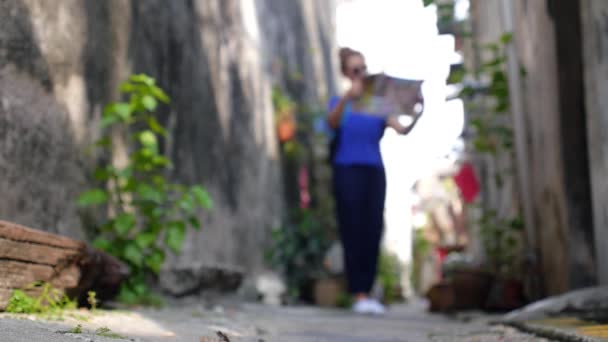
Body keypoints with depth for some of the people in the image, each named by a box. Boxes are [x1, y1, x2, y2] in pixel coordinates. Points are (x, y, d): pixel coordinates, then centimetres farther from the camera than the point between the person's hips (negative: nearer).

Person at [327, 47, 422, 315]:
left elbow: (401, 130, -2)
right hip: (348, 170, -3)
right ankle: (359, 295, -6)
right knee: (353, 231, -6)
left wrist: (417, 115, -23)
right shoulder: (340, 102, 6)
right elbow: (332, 122, -18)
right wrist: (347, 97, -36)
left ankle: (367, 291, 7)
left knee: (373, 232, 0)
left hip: (374, 172, 3)